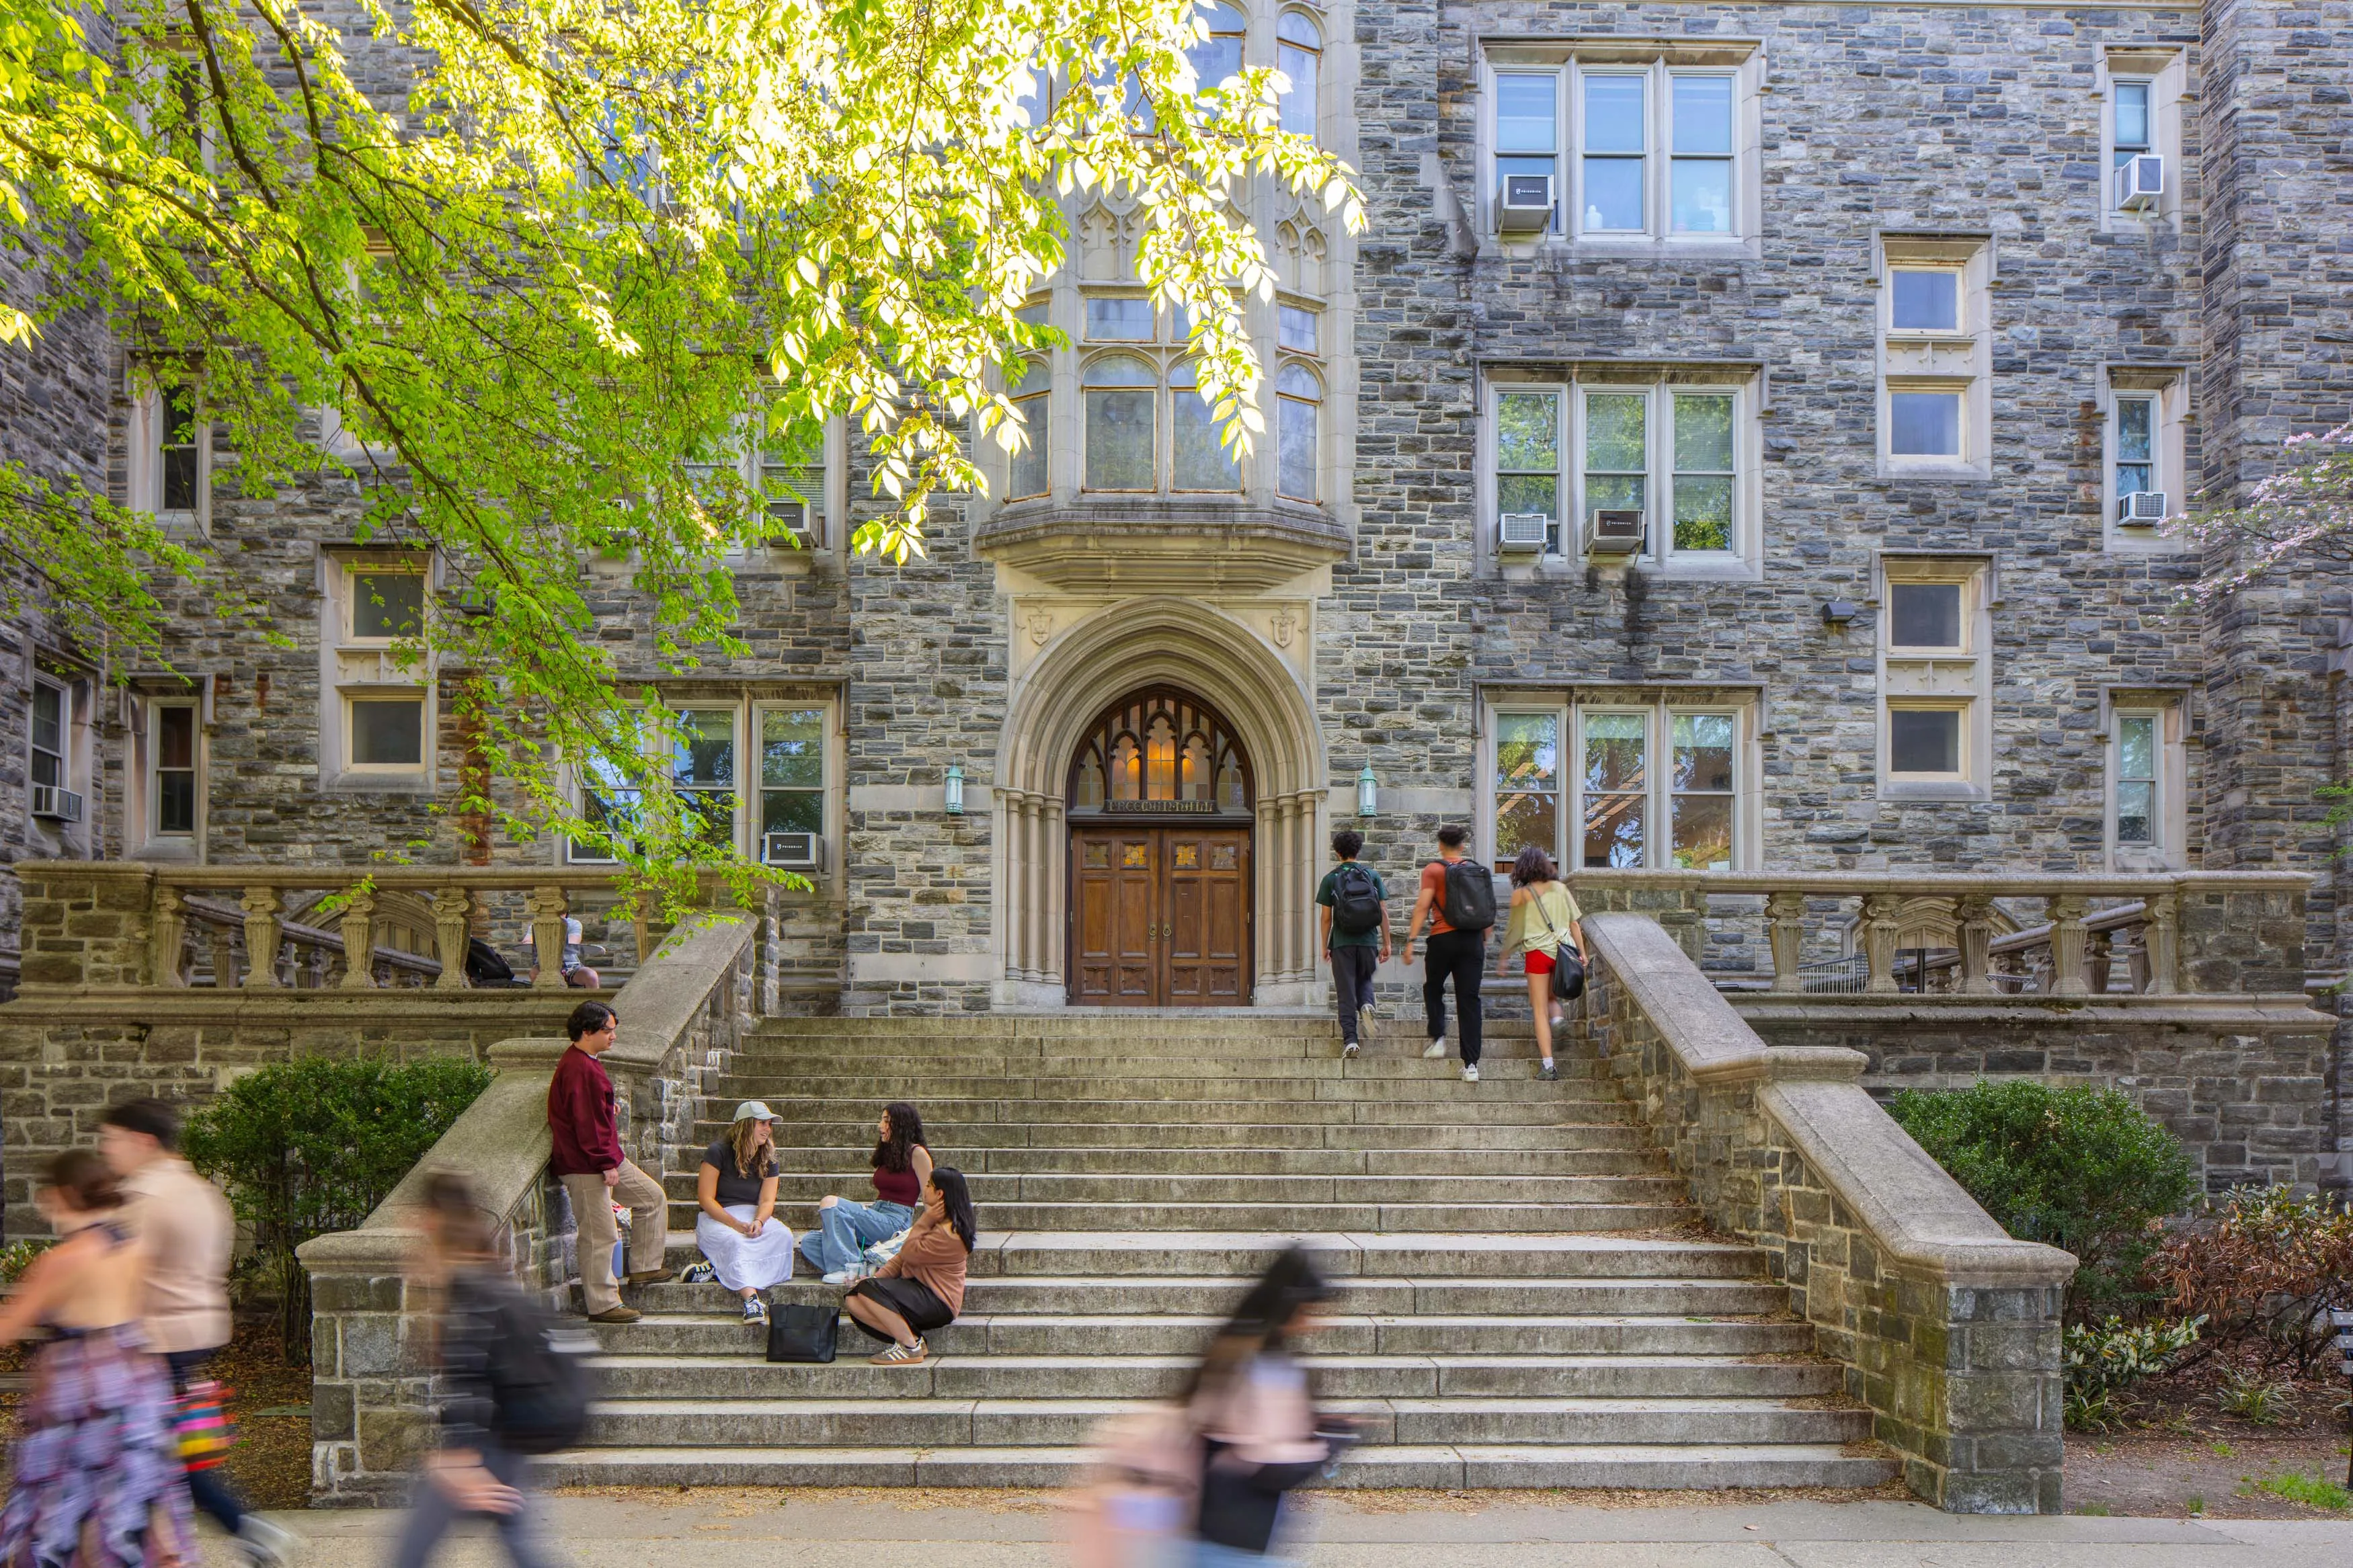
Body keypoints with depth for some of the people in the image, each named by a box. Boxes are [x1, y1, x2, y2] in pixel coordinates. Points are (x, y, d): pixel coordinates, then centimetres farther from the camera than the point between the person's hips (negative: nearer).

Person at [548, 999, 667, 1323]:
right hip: (584, 1166, -11)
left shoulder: (586, 1063, 13)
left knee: (653, 1197, 17)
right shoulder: (579, 1069, -20)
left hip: (607, 1158, 11)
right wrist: (607, 1164, -20)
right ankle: (602, 1305, 2)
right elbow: (586, 1123, -23)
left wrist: (613, 1159, 23)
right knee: (600, 1235, -5)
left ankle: (643, 1268, 23)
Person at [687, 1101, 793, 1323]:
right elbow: (706, 1199, -12)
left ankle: (717, 1270, -30)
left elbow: (767, 1201, 0)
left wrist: (758, 1222, -24)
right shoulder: (718, 1152, -7)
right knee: (735, 1241, -38)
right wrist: (736, 1224, -23)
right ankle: (751, 1300, -53)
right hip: (717, 1218, -5)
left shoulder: (768, 1161, 8)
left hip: (754, 1216, 5)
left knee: (783, 1235, -27)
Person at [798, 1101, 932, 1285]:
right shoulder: (886, 1153, 22)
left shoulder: (917, 1154, -1)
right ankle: (865, 1267, -22)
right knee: (809, 1242, -11)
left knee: (830, 1202, -26)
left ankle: (849, 1266, -23)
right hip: (875, 1218, 8)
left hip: (895, 1222, -8)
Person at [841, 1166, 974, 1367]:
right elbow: (903, 1257, 14)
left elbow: (910, 1254, -18)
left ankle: (911, 1348, -16)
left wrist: (925, 1221, -11)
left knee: (868, 1290, -27)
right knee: (852, 1301, -6)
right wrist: (878, 1276, 1)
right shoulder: (936, 1222, 15)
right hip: (916, 1289, 10)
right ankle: (911, 1339, -7)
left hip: (938, 1304, -10)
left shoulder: (948, 1234, -19)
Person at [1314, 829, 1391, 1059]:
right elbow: (1383, 913, 2)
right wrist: (1386, 943, 9)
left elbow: (1327, 917, 0)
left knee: (1346, 993, 2)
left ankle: (1350, 1039, -5)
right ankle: (1366, 1005, -8)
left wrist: (1325, 946, 11)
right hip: (1368, 941, 1)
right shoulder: (1372, 875, 4)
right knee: (1364, 979, 23)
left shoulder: (1331, 878, 0)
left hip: (1342, 943, -1)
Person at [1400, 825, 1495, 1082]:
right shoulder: (1477, 869, 10)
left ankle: (1438, 1038, 8)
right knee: (1469, 999, 1)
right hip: (1473, 941, 3)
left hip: (1444, 938, -3)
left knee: (1433, 988, 22)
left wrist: (1411, 940, -8)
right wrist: (1484, 941, 23)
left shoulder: (1434, 870, -2)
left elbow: (1422, 907, -10)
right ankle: (1471, 1064, -5)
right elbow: (1487, 909, 13)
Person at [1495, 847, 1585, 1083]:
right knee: (1548, 996, 26)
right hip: (1563, 950, 3)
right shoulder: (1560, 888, 7)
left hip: (1537, 951, -3)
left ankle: (1548, 1066, -6)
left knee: (1540, 1009, 2)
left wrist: (1503, 958, 14)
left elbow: (1514, 930, 3)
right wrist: (1582, 952, 8)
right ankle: (1556, 1017, -8)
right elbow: (1574, 922, 5)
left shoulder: (1521, 894, -1)